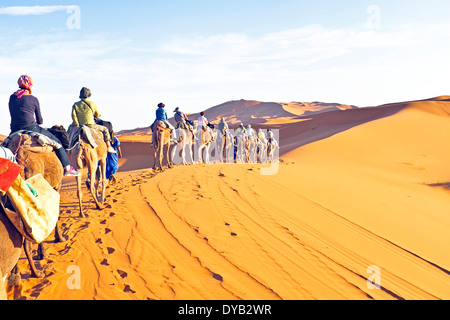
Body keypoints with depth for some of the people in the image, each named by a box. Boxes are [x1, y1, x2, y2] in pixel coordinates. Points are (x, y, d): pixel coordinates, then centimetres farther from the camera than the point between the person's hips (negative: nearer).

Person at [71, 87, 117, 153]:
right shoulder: (92, 104, -2)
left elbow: (73, 114, -10)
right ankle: (109, 147, 7)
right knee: (105, 129, 14)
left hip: (79, 125, 4)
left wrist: (76, 124, -5)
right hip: (90, 125, -4)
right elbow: (98, 115, 9)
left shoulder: (75, 105, 4)